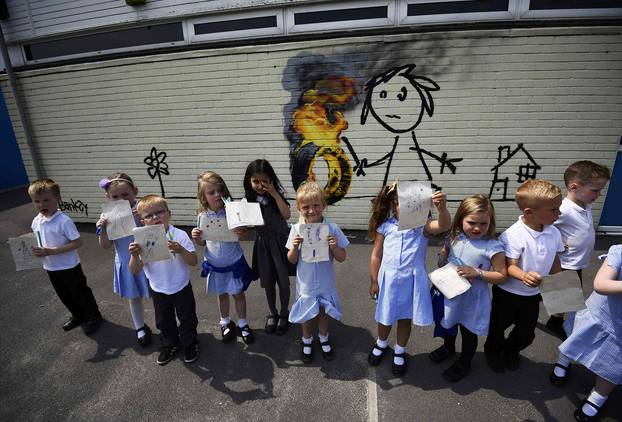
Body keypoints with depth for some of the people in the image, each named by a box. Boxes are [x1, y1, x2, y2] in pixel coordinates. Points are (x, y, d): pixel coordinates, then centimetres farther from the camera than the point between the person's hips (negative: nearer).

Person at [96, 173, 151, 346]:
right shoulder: (108, 216, -7)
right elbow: (106, 246, -4)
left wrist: (142, 219, -35)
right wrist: (102, 229, -22)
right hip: (126, 263, 4)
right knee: (134, 298, 22)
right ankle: (140, 328, 44)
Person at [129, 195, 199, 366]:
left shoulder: (179, 235, -19)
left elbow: (193, 262, -19)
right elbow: (135, 271, -12)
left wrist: (181, 250, -36)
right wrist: (135, 256, -31)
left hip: (181, 288, -2)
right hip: (158, 291, 3)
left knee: (187, 319, 16)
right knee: (163, 321, 23)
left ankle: (190, 343, 42)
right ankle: (170, 344, 48)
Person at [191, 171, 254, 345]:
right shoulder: (203, 216, -8)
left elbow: (242, 234, -10)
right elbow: (203, 242, 3)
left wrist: (241, 234, -33)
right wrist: (196, 237, -19)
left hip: (234, 261, -2)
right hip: (214, 263, 2)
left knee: (238, 293, 12)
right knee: (222, 294, 20)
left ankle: (242, 324, 34)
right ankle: (225, 323, 42)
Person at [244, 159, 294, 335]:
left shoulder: (277, 194, -11)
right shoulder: (248, 199, -6)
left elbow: (286, 215, -22)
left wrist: (275, 194, -27)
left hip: (280, 241, -2)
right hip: (263, 243, 2)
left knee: (283, 281, 8)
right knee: (268, 282, 14)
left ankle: (284, 314, 31)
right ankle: (272, 313, 37)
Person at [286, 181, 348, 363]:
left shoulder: (331, 228, -16)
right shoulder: (296, 229, -14)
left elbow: (342, 258, -8)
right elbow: (292, 260, -5)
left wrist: (334, 247, -28)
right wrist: (294, 247, -25)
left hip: (325, 282, 0)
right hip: (306, 283, 0)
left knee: (324, 312, 22)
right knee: (307, 314, 20)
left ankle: (324, 339, 50)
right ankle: (307, 341, 48)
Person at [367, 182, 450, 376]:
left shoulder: (422, 226, -9)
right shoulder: (385, 227, -8)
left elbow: (444, 225, -30)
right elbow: (376, 255, -2)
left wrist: (441, 207, -49)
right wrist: (374, 282, 1)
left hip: (412, 280, 0)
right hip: (389, 279, 1)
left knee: (405, 318, 17)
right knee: (385, 317, 20)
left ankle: (399, 352, 43)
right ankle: (381, 344, 49)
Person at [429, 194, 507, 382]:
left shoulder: (493, 247, -22)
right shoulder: (455, 237, -9)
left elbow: (502, 276, -15)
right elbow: (444, 253, 8)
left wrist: (477, 272, -27)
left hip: (471, 298, -4)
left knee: (468, 331, 19)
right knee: (448, 324, 28)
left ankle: (464, 363, 44)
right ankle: (448, 347, 57)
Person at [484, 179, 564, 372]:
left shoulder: (554, 233, -7)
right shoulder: (513, 235, -28)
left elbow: (555, 262, 7)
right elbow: (510, 266, -28)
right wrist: (524, 276, -46)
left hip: (534, 294, 6)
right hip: (508, 292, -6)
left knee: (527, 333, 21)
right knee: (499, 327, 17)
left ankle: (511, 350, 51)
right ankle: (493, 350, 47)